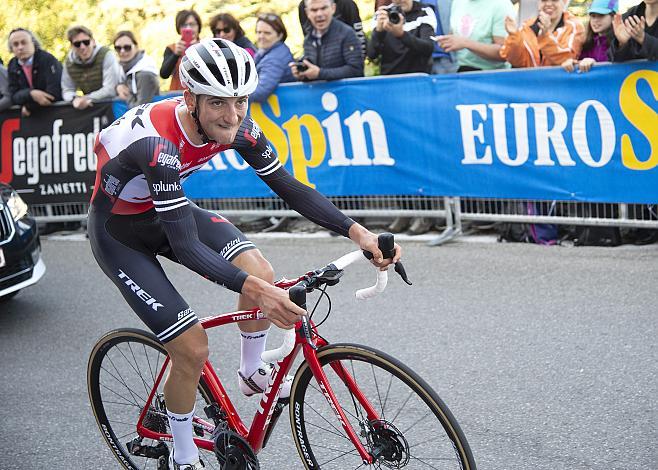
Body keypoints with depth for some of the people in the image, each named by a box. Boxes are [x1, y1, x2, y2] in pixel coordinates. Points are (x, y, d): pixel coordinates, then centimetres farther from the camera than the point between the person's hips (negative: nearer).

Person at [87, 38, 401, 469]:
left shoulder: (236, 128, -19)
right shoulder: (159, 143, -38)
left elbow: (289, 188, -12)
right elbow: (185, 245, -42)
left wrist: (356, 231, -23)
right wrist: (250, 289, -53)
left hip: (167, 212, 6)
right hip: (120, 234, -6)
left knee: (260, 273, -16)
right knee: (193, 348, -12)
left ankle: (253, 373, 12)